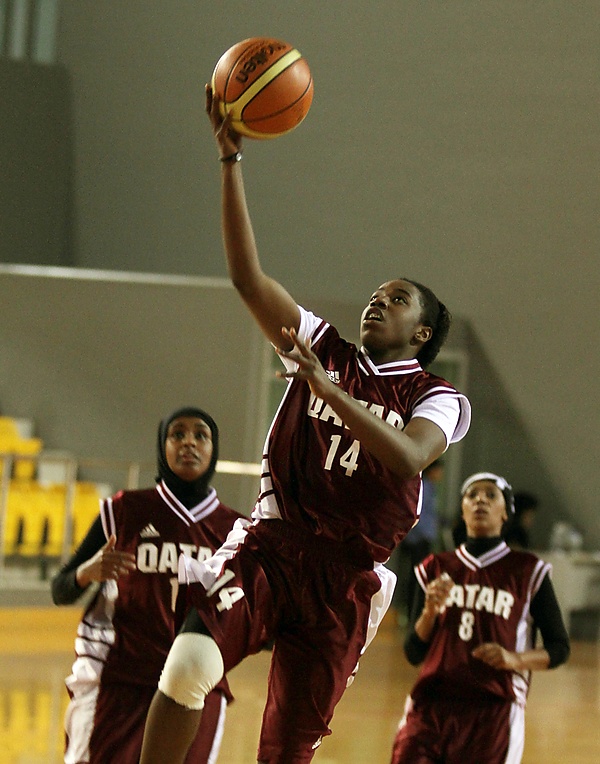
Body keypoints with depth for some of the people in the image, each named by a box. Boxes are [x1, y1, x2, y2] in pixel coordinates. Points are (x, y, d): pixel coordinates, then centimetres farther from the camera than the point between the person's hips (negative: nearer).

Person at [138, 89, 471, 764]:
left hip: (345, 579, 0)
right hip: (268, 547, 1)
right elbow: (248, 278, 1)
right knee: (191, 663, -29)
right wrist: (230, 158, -7)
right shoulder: (325, 349, 12)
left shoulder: (439, 400, 4)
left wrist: (326, 388, -29)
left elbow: (406, 457, -20)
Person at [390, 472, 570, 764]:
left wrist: (515, 659, -10)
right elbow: (413, 653, 13)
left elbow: (559, 648, 9)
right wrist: (430, 610, -5)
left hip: (493, 711, -2)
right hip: (430, 707, 3)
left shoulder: (527, 572, 7)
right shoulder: (436, 569, 14)